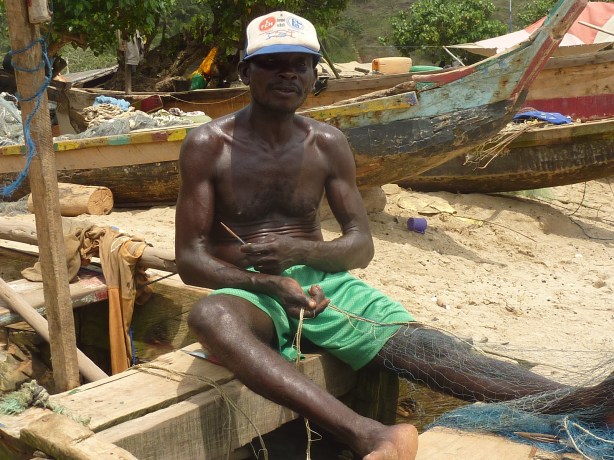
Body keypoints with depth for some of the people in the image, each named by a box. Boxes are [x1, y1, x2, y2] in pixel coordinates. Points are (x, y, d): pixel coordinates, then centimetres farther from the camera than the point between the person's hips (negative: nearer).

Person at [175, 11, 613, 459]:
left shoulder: (327, 144, 5)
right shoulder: (207, 146, -4)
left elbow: (361, 245, 5)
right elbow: (190, 260, -6)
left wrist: (298, 251, -16)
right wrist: (270, 283, -23)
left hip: (321, 282, 3)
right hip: (249, 291, -3)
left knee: (418, 343, -23)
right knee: (210, 316, -40)